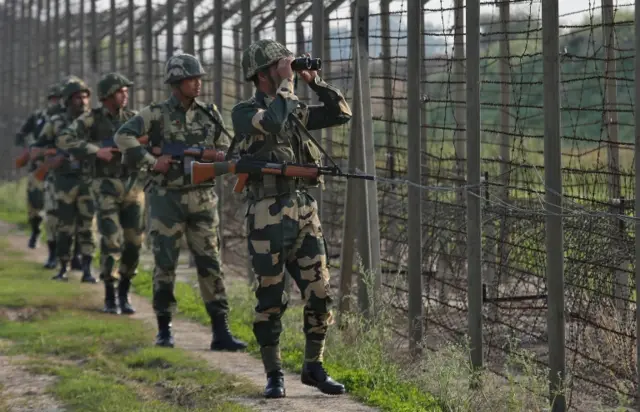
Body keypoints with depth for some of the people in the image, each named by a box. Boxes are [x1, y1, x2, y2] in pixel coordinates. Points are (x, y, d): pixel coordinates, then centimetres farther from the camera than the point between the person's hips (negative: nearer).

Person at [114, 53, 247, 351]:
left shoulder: (209, 115, 8)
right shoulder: (157, 114, -4)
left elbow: (225, 151, 16)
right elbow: (124, 136, -14)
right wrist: (150, 163, -19)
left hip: (202, 199, 3)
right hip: (167, 199, -3)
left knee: (210, 263, -1)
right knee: (165, 264, 2)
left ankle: (221, 332, -1)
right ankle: (164, 329, 13)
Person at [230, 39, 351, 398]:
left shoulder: (295, 111, 13)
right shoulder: (245, 112, -5)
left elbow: (342, 113, 10)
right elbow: (273, 122, -26)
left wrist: (314, 80, 2)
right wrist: (287, 82, -15)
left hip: (305, 214, 5)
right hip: (268, 218, -5)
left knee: (320, 294, 3)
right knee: (271, 300, 0)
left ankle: (314, 367, 16)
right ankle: (274, 375, 11)